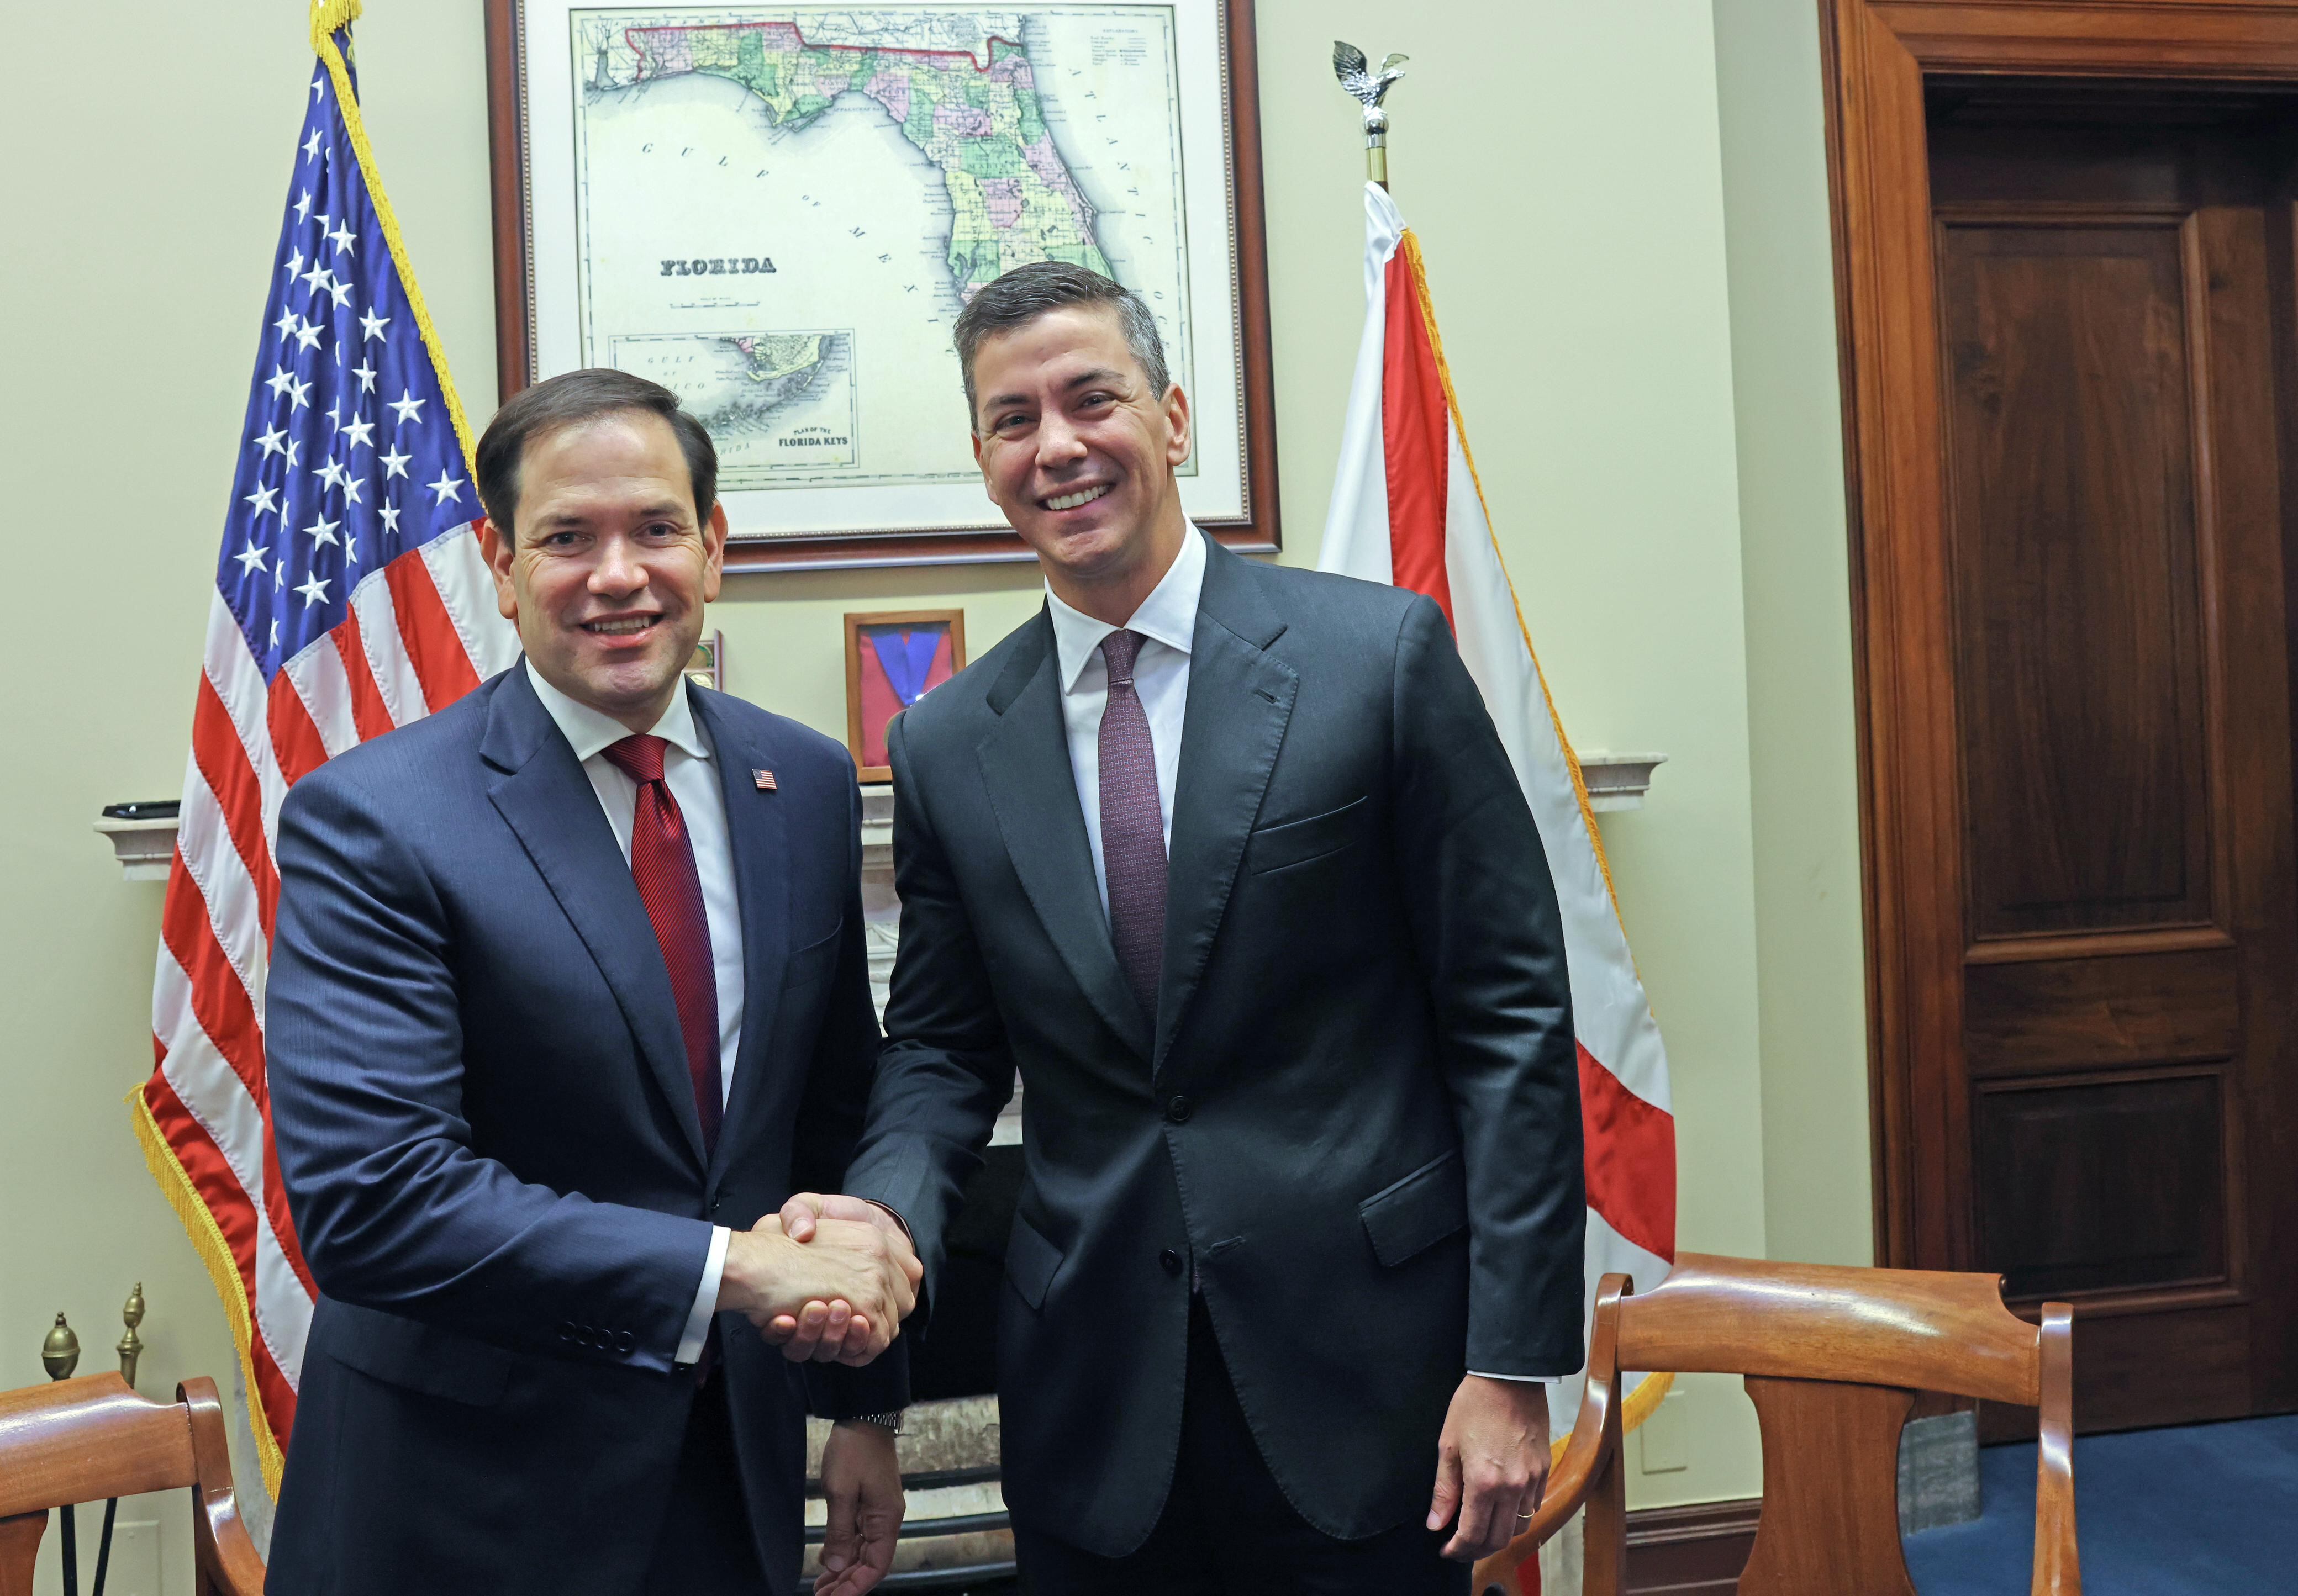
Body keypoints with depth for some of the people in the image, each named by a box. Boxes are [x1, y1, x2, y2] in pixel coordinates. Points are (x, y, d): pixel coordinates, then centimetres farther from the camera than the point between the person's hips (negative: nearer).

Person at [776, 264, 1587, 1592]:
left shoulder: (1380, 655, -7)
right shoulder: (945, 745, 3)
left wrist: (1513, 1361, -9)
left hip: (1362, 1363, -2)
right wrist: (889, 1208, -12)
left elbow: (1513, 1015, -6)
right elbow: (945, 1047, 10)